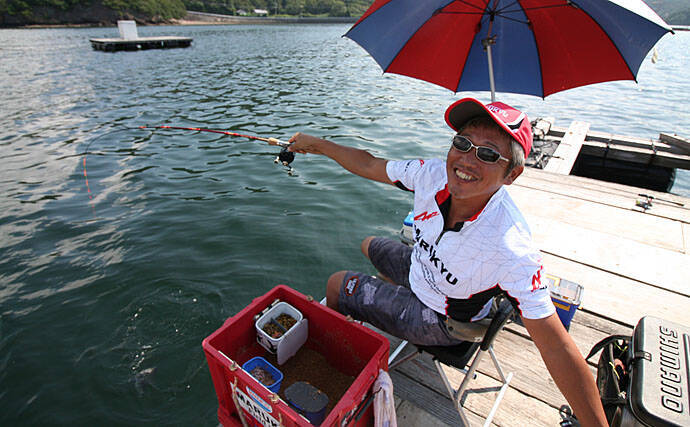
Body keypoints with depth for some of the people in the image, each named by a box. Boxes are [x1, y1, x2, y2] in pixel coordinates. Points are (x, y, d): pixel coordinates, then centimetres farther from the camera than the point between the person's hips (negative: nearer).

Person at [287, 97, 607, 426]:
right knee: (370, 246, 27)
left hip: (441, 322, -5)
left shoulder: (513, 249, -40)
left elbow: (557, 349, -35)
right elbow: (370, 166, -8)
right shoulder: (433, 175, -24)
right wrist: (317, 144, -5)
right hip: (420, 268, 6)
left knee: (336, 285, 1)